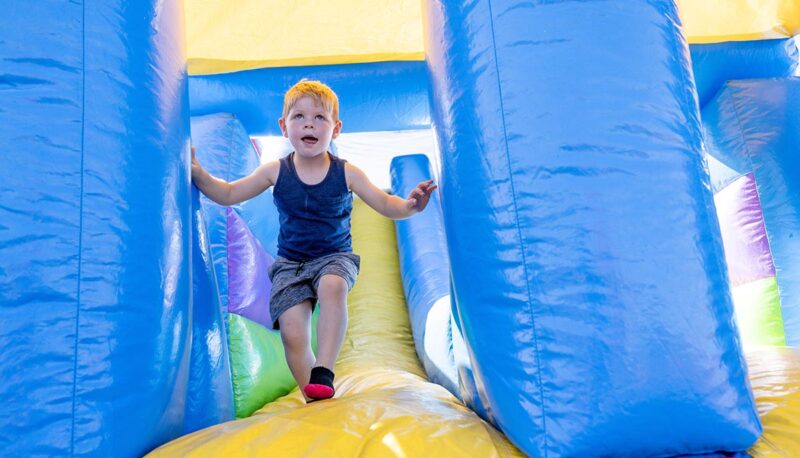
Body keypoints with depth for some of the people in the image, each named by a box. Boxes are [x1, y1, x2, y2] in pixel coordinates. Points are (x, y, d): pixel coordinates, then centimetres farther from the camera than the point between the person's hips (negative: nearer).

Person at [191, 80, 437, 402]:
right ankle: (315, 398, 5)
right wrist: (197, 173, -8)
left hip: (335, 257, -1)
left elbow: (385, 205, -3)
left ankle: (323, 373, -30)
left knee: (333, 287, -37)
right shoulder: (276, 171, 0)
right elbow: (228, 194, 6)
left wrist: (409, 205, -23)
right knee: (292, 333, -15)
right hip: (290, 263, 2)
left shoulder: (346, 173, -3)